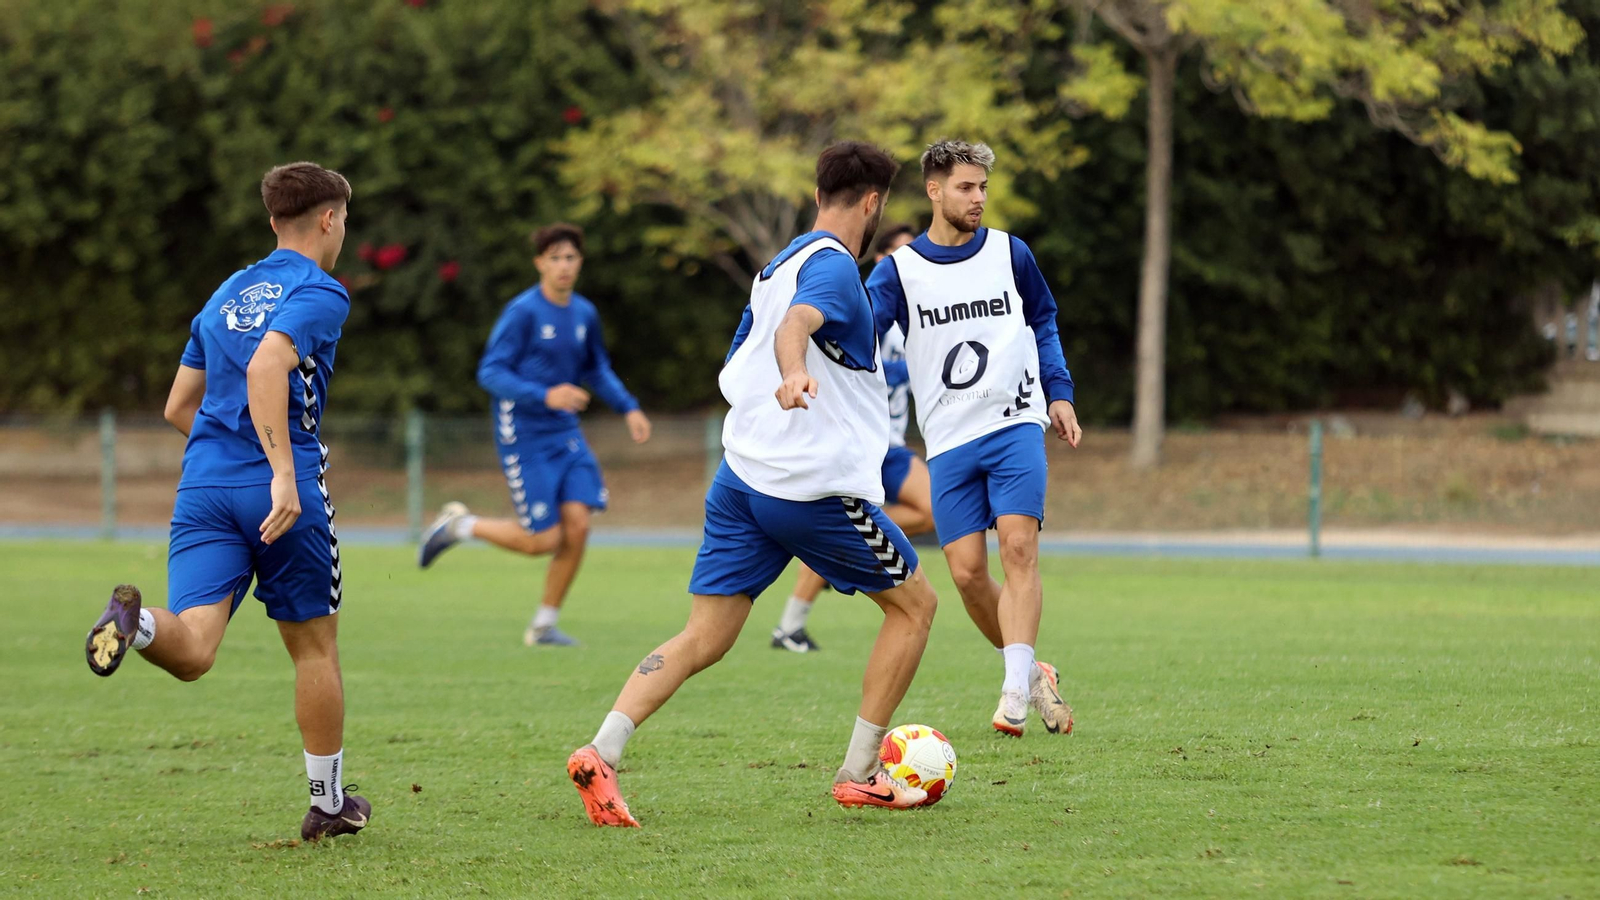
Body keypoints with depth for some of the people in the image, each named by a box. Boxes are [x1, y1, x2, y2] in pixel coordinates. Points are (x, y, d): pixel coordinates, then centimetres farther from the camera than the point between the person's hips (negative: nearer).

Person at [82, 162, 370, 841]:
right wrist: (284, 472, -27)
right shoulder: (320, 293, -3)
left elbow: (179, 407, 23)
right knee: (314, 646, 13)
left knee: (192, 648, -11)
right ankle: (328, 803, 22)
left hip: (204, 484, 5)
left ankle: (136, 621, -44)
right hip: (281, 495, -5)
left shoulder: (227, 294, 20)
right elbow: (267, 367, -22)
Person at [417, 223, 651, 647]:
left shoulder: (584, 313, 8)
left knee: (577, 524, -7)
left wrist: (628, 408, 13)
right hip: (524, 437, -6)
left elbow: (597, 370, 25)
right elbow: (490, 373, -16)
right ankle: (461, 525, 18)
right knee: (543, 540, -8)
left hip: (565, 434, 6)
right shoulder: (523, 311, -13)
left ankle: (544, 625, 7)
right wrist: (544, 396, -27)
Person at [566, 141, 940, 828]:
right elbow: (795, 325, -32)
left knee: (702, 640, 3)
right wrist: (793, 374, -52)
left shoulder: (777, 268, 18)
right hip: (817, 488, -8)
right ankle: (859, 775, 11)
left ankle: (601, 752, -18)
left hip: (741, 479, 8)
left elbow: (733, 376, 29)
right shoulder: (833, 265, -9)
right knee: (914, 603, 10)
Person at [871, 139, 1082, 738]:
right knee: (967, 572, -4)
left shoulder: (1010, 254, 7)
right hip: (950, 441, 0)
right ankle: (1031, 672, 17)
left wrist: (1059, 393, 10)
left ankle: (1016, 690, -23)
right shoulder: (900, 269, 1)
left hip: (1015, 425, 0)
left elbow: (1043, 322, 21)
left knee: (1018, 545, -19)